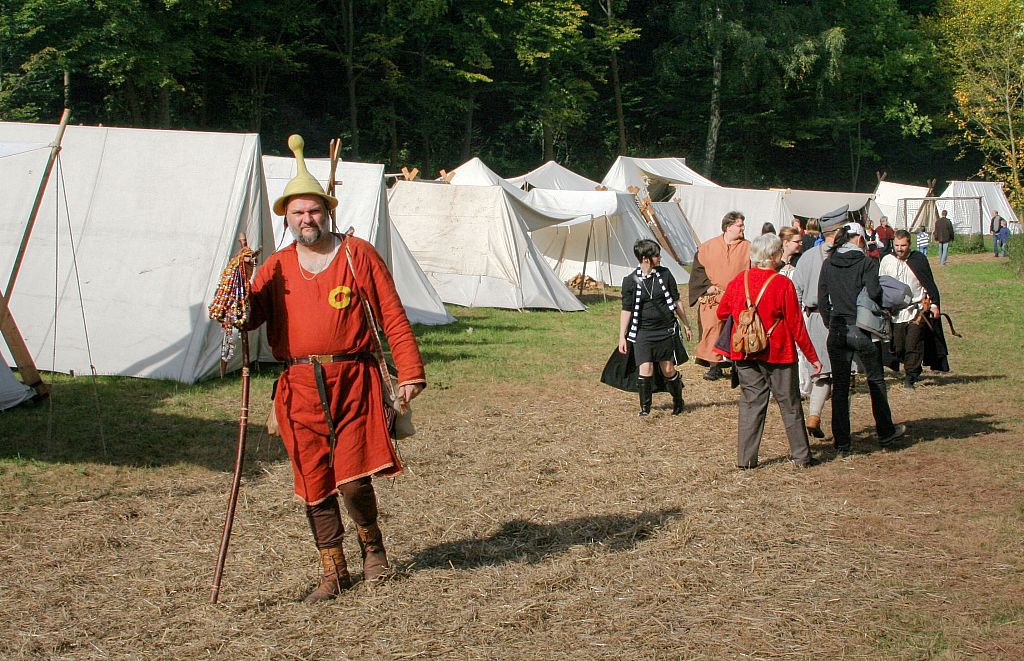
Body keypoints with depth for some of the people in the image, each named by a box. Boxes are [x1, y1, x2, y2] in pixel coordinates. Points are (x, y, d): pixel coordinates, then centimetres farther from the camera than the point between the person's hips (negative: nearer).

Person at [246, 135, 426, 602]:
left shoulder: (357, 254, 3)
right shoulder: (277, 267, 12)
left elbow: (393, 317, 1)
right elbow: (249, 314, 1)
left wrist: (409, 373, -6)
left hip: (353, 381, -3)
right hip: (300, 387, 3)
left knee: (353, 479, -10)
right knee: (313, 484, 7)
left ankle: (372, 544, 19)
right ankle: (333, 571, 22)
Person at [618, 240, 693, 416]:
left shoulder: (665, 274, 1)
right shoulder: (630, 281, -5)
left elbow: (676, 302, 11)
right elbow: (626, 310, 1)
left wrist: (686, 325, 15)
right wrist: (622, 337, -2)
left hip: (666, 331, 2)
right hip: (643, 333, -1)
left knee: (668, 370, 6)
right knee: (645, 370, -10)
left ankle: (678, 401, 30)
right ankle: (645, 409, 4)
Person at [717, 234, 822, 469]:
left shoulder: (739, 281, -2)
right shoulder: (782, 284, -14)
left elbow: (722, 312, 11)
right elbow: (796, 324, -10)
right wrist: (812, 357, -2)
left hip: (745, 353, 4)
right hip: (778, 353, -3)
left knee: (751, 403, 11)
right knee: (790, 405, 9)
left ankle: (746, 458, 8)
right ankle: (801, 456, 17)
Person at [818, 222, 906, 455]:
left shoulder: (828, 264, 4)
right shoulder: (866, 263, -9)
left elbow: (822, 300, 5)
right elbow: (874, 292, -22)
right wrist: (883, 309, -2)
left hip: (836, 331, 3)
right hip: (862, 330, -3)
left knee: (839, 386, 7)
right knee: (876, 381, 16)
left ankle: (842, 443, 8)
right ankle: (885, 432, 28)